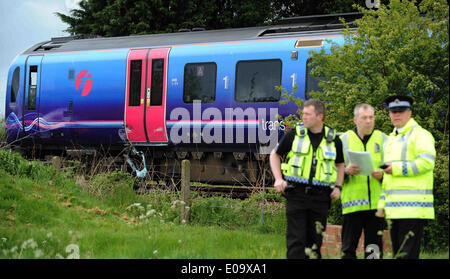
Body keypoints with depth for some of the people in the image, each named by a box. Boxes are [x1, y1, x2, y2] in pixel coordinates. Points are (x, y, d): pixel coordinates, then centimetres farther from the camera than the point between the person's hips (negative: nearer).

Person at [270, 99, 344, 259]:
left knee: (315, 240, 5)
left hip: (320, 196, 1)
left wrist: (338, 187, 7)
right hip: (296, 193, -1)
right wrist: (278, 179, 0)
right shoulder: (294, 134, 2)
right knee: (296, 239, -5)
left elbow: (340, 164, 21)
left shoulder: (333, 140, 5)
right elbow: (275, 155, 13)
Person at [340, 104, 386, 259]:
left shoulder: (382, 139, 12)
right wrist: (346, 171, -13)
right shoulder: (344, 139, 10)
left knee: (374, 250, 2)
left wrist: (382, 174, -9)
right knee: (348, 248, -1)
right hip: (352, 202, -1)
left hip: (376, 202, 1)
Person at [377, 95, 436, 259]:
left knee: (407, 253, -12)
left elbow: (427, 162, -18)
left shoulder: (419, 134, -2)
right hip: (395, 208, 9)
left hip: (413, 207, -8)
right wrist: (382, 203, 22)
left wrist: (397, 168, -15)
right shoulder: (391, 139, 24)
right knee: (398, 253, 8)